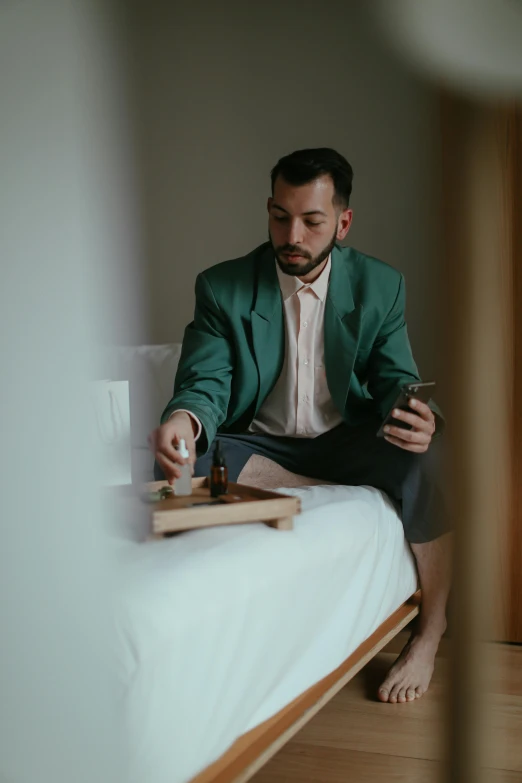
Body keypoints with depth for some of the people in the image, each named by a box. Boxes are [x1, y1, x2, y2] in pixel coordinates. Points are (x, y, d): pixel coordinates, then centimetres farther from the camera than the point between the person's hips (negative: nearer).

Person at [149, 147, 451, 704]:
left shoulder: (380, 286, -4)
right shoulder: (223, 288, -8)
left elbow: (396, 381, -5)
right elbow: (205, 381, -14)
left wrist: (420, 420, -32)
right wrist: (185, 418, -41)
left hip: (344, 439, 0)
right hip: (258, 440, 0)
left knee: (426, 458, -30)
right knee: (177, 462, -29)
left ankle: (429, 635, -12)